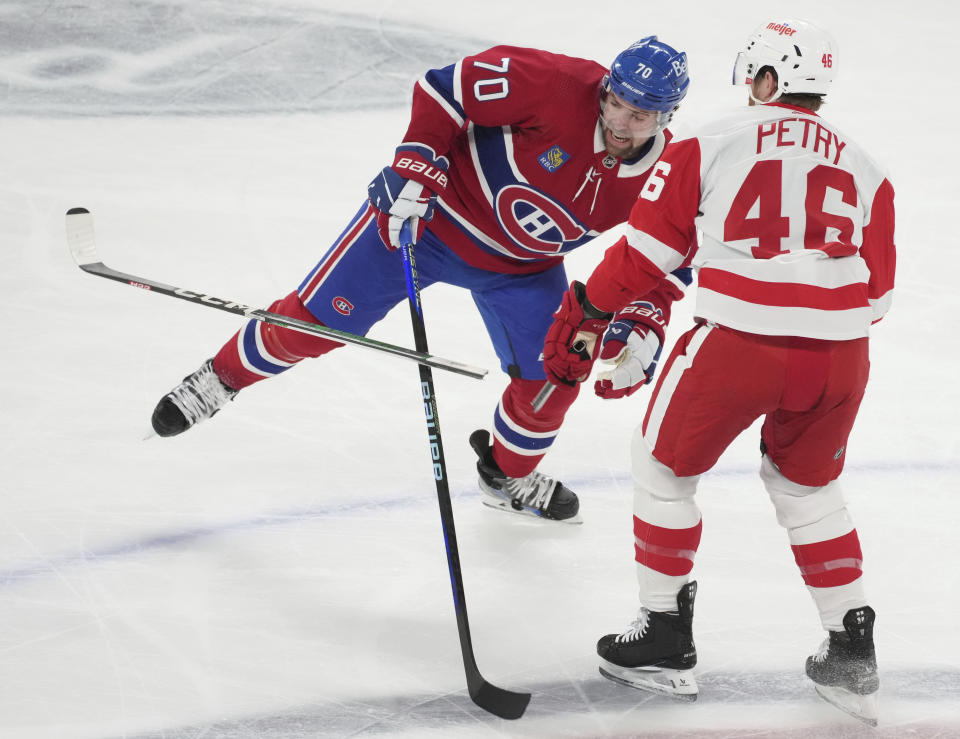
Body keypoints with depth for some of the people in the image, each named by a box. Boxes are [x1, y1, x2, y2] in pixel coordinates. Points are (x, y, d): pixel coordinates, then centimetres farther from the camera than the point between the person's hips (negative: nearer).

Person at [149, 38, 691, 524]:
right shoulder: (557, 86, -32)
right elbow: (448, 87, -23)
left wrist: (647, 322, -16)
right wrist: (417, 167, -29)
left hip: (521, 266, 4)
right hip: (433, 209, -4)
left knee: (552, 378, -3)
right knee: (314, 320, -1)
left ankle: (509, 476, 28)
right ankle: (222, 379, 26)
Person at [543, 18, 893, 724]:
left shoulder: (713, 143, 6)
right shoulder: (865, 169, 16)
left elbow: (648, 249, 6)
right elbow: (875, 293, 18)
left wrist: (583, 316, 17)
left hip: (737, 344, -4)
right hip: (840, 358, 4)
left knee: (664, 464, 20)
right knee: (807, 485, 27)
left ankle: (666, 639, 22)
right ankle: (853, 654, 25)